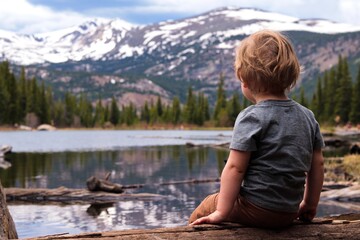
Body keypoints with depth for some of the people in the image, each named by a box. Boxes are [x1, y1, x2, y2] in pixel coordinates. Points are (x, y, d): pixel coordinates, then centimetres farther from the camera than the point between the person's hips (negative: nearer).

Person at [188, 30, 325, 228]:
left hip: (256, 210, -6)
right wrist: (310, 204, 20)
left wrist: (222, 213, -13)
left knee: (207, 207, 18)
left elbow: (235, 167, -17)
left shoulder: (251, 117, -15)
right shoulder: (308, 117, 4)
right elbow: (317, 164, 9)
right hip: (289, 214, 7)